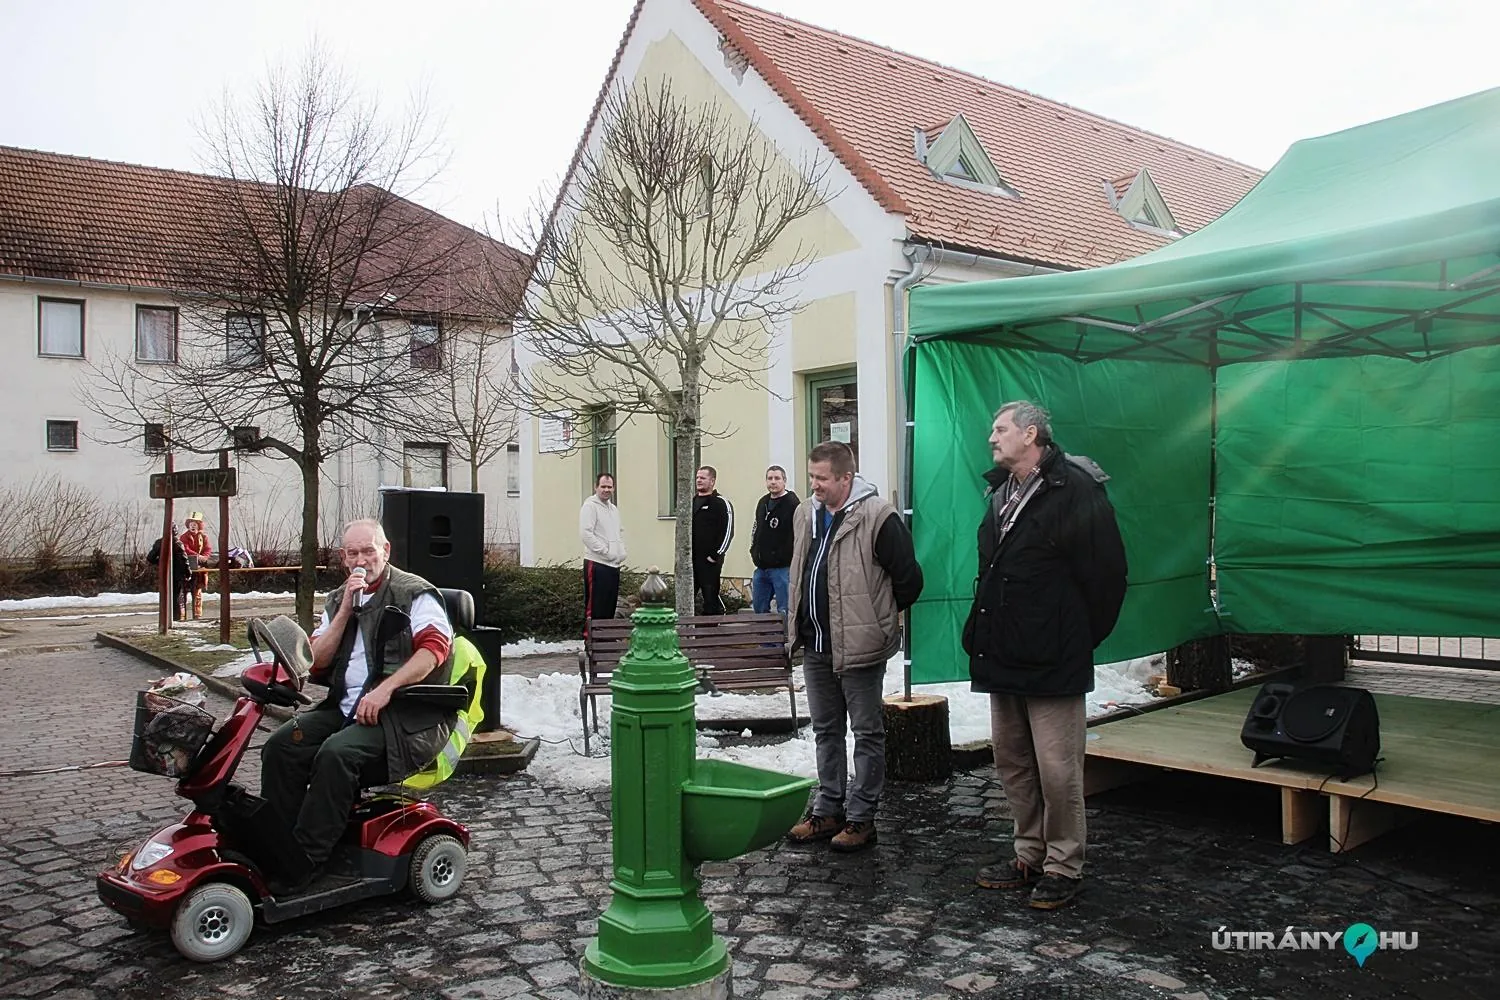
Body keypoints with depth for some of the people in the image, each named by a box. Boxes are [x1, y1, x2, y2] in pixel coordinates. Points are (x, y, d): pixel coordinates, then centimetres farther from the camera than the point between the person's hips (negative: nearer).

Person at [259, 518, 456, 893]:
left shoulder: (414, 593, 1)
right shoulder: (338, 600, 20)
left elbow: (436, 647, -15)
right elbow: (316, 663, 11)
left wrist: (385, 688, -24)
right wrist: (346, 611, -1)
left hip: (403, 713, -6)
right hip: (345, 707, 7)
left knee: (337, 752, -31)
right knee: (279, 746, -16)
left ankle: (302, 863, -23)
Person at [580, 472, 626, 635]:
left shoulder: (614, 509, 18)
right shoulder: (590, 506, -7)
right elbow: (586, 533, -16)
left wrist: (622, 552, 8)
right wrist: (605, 551, -16)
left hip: (614, 564, 8)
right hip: (597, 563, -8)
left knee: (610, 604, 11)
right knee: (595, 605, -8)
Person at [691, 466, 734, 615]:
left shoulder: (721, 504, -6)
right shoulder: (691, 502, 17)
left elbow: (727, 532, -13)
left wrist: (715, 555, -16)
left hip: (710, 561, -7)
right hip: (689, 560, 7)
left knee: (711, 597, -4)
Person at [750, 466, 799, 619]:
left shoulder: (793, 504, -12)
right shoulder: (762, 503, 13)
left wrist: (790, 558, -17)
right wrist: (754, 551, 16)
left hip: (782, 568, -8)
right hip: (761, 568, 8)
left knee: (784, 611, -4)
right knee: (759, 608, 16)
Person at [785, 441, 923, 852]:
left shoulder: (877, 517, -15)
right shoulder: (806, 515, 9)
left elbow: (909, 578, -13)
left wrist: (881, 618, 0)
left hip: (859, 647, -8)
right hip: (815, 645, 8)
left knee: (867, 733, 5)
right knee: (826, 730, 17)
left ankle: (861, 818, 15)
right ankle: (828, 811, 29)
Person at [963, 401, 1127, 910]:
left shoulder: (1075, 490, -11)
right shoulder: (1001, 493, 15)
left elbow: (1106, 572, -11)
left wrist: (1079, 638, -5)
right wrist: (982, 637, 14)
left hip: (1053, 663, -8)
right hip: (1003, 659, 9)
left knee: (1057, 768, -2)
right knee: (1012, 763, 15)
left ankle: (1063, 867, 13)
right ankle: (1029, 855, 28)